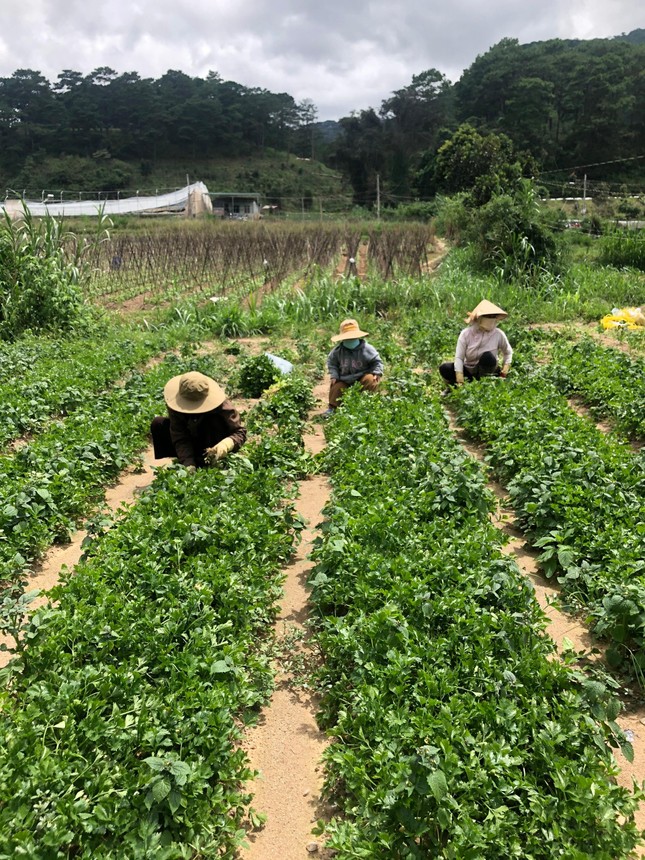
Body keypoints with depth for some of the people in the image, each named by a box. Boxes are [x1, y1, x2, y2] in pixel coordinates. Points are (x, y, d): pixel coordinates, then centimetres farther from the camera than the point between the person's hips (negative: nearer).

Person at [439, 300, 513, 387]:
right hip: (468, 371, 0)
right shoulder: (466, 334, -12)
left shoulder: (498, 334, -10)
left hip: (486, 372, 0)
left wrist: (506, 366, -8)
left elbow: (508, 352, 9)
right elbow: (459, 357, -17)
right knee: (444, 368, -24)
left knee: (488, 356, -33)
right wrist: (460, 378, -30)